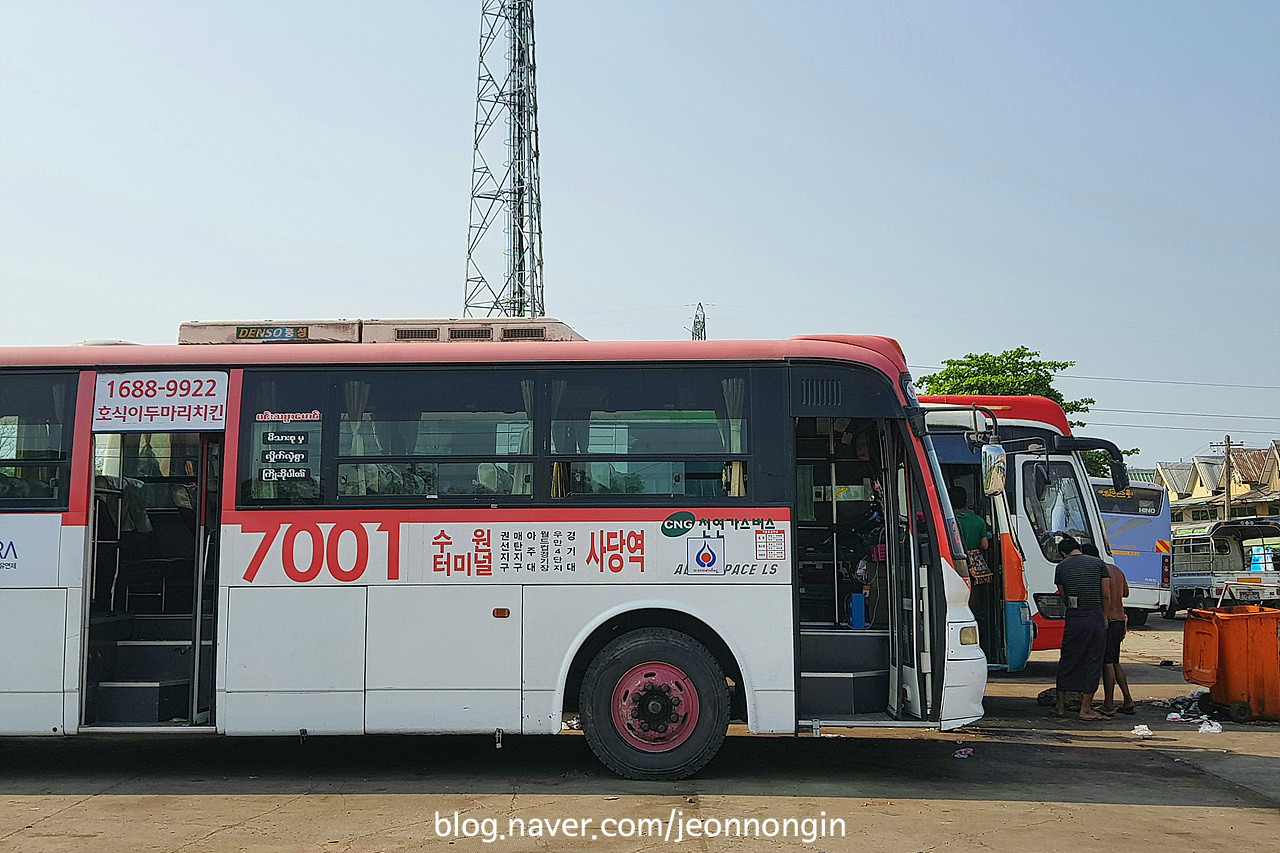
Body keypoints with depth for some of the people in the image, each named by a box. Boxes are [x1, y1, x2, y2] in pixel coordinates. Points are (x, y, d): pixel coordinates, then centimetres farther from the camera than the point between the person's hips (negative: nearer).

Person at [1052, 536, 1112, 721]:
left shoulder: (1061, 567, 5)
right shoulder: (1098, 563, 4)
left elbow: (1064, 597, 8)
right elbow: (1106, 596, 3)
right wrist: (1104, 617, 14)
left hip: (1073, 619, 1)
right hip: (1095, 618, -1)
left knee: (1067, 662, 12)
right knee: (1093, 662, 7)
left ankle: (1060, 706, 19)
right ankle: (1085, 709, 9)